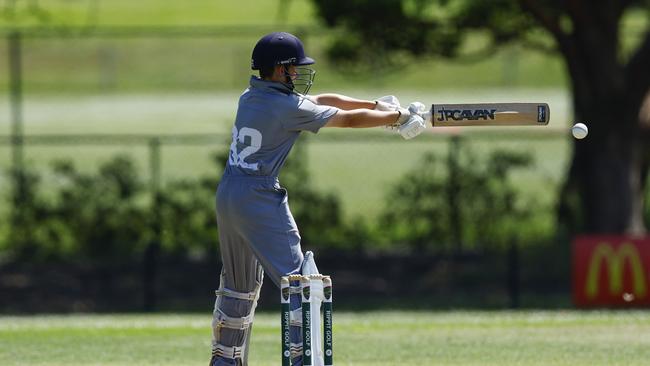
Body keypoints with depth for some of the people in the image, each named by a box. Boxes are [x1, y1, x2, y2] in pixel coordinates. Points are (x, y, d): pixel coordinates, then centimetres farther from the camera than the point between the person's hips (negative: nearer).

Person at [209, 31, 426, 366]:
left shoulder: (251, 96, 10)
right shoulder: (289, 107, -15)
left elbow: (321, 101, 14)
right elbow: (348, 119, -6)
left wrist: (376, 106, 13)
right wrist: (395, 117, 8)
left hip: (228, 197, 9)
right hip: (260, 199, -8)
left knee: (239, 282, 19)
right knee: (295, 278, -4)